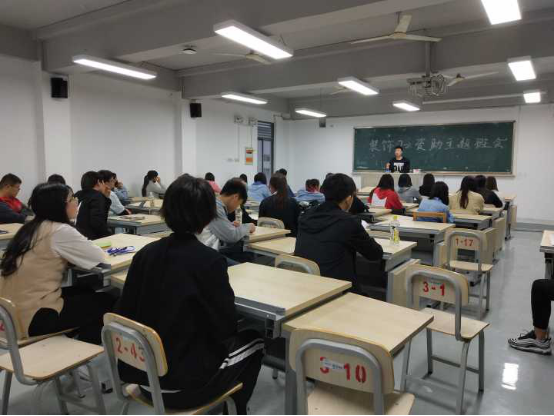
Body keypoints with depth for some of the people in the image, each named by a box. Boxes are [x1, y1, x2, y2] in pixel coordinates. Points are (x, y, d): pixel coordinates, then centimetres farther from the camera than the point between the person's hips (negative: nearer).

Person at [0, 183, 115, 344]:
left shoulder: (30, 228, 9)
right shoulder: (60, 231, -17)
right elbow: (98, 257, -12)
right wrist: (97, 250, 8)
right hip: (35, 317, -9)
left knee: (86, 292, 23)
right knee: (106, 302, 6)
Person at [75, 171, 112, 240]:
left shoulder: (79, 195, 16)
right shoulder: (97, 196, -9)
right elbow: (97, 222, -23)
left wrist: (106, 198, 16)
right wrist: (111, 236, -11)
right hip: (89, 238, -9)